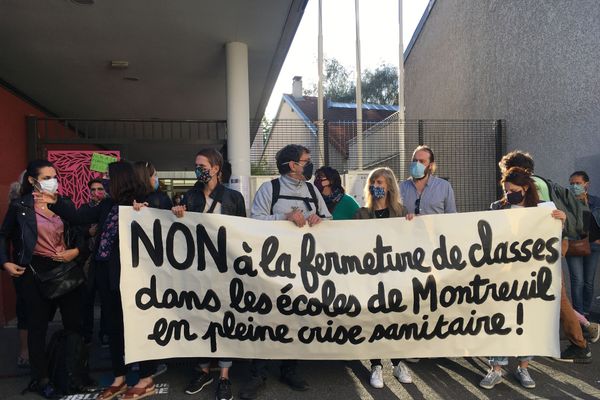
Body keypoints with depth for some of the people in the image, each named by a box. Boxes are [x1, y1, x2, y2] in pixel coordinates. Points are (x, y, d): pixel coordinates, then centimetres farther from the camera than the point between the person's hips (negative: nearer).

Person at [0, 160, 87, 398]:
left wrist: (77, 251, -9)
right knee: (38, 326, 7)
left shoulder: (66, 204, 6)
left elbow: (80, 232, 9)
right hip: (36, 270, -3)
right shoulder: (20, 206, -2)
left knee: (74, 322, 5)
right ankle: (40, 379, 21)